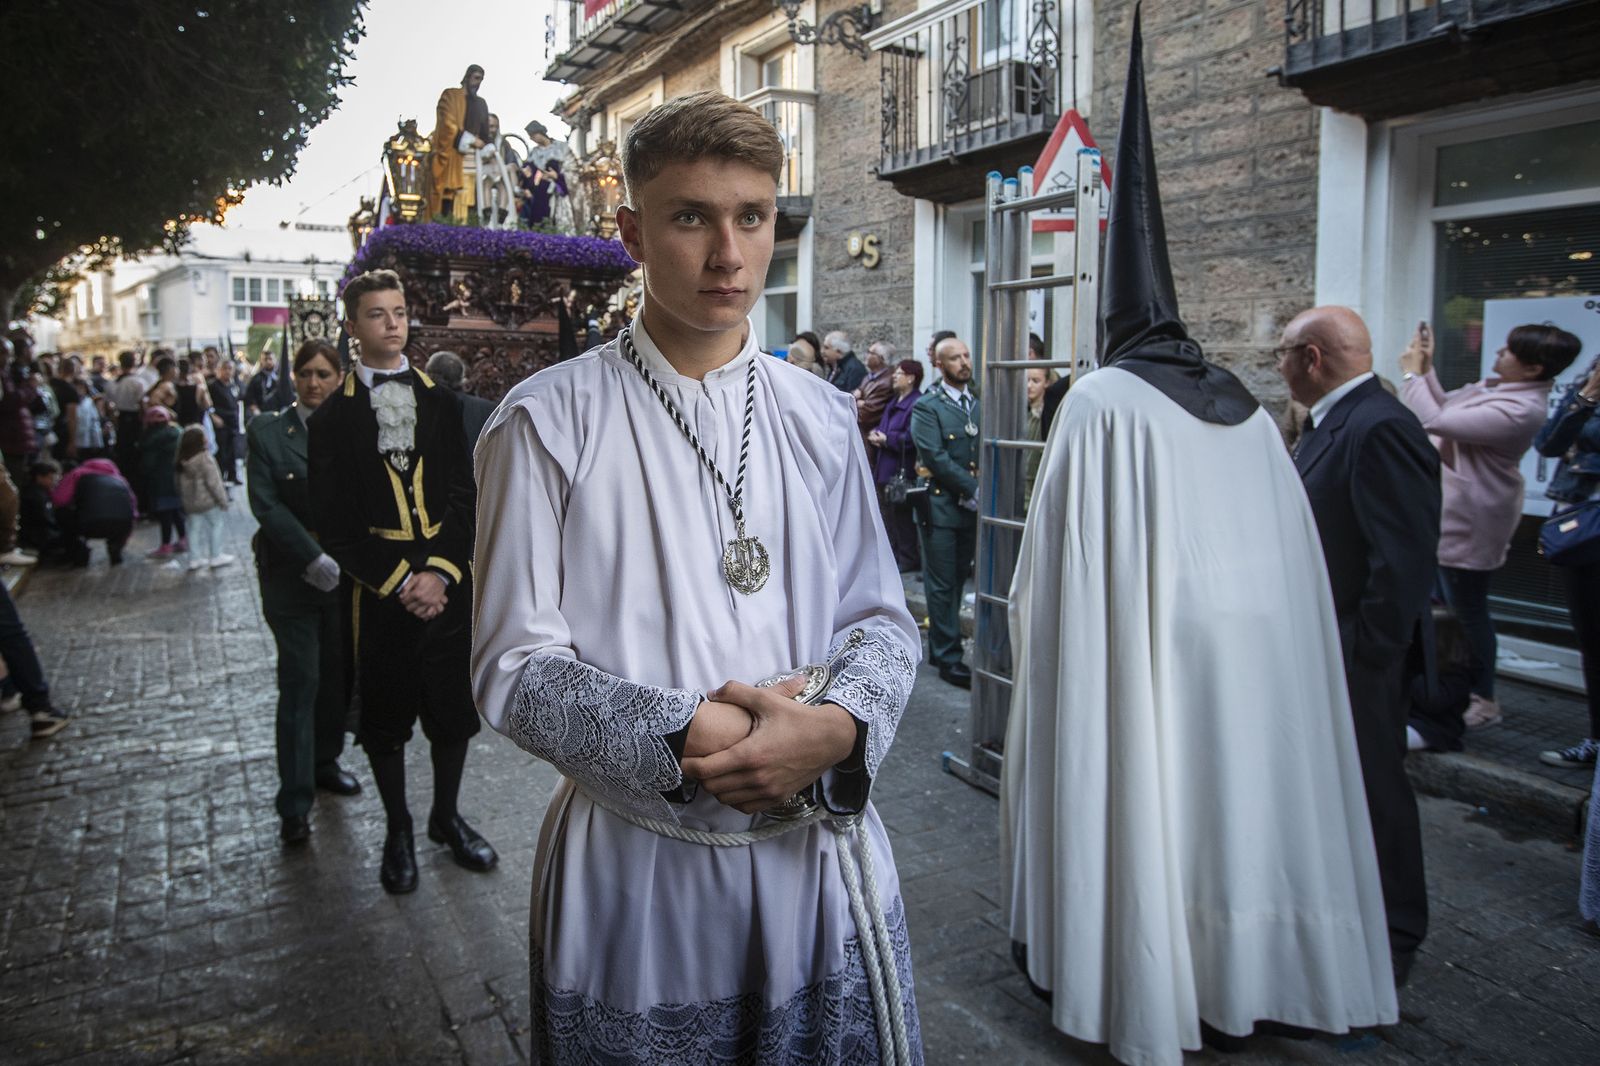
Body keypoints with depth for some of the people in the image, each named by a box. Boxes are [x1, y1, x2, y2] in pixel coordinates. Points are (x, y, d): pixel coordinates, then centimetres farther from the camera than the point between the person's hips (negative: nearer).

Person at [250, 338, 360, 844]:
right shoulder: (268, 432, -1)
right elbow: (266, 505, -9)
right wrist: (313, 558, -18)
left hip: (345, 573, 3)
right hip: (292, 575, -2)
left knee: (337, 676, 13)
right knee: (300, 684, -2)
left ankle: (325, 763, 33)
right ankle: (295, 804, 6)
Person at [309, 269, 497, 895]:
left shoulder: (440, 401, 7)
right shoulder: (333, 416, 0)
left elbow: (463, 497, 2)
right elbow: (334, 524, -5)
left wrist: (441, 573, -11)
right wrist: (399, 583, -12)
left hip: (449, 584, 2)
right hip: (379, 591, -2)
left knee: (453, 708, 11)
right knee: (385, 715, 10)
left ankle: (446, 816, 32)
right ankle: (398, 830, 29)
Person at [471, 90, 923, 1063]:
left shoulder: (822, 419, 4)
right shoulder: (549, 422, -8)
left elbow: (882, 619, 4)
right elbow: (515, 665, -9)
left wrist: (836, 728, -17)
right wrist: (681, 740, -22)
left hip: (821, 860, 3)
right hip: (636, 874, -3)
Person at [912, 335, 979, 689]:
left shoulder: (979, 403, 13)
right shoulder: (926, 407, -7)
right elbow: (936, 457, -16)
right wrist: (974, 489, -18)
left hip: (971, 509, 6)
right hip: (940, 507, -6)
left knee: (956, 581, 14)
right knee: (942, 586, 0)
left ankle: (939, 648, 26)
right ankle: (948, 659, 7)